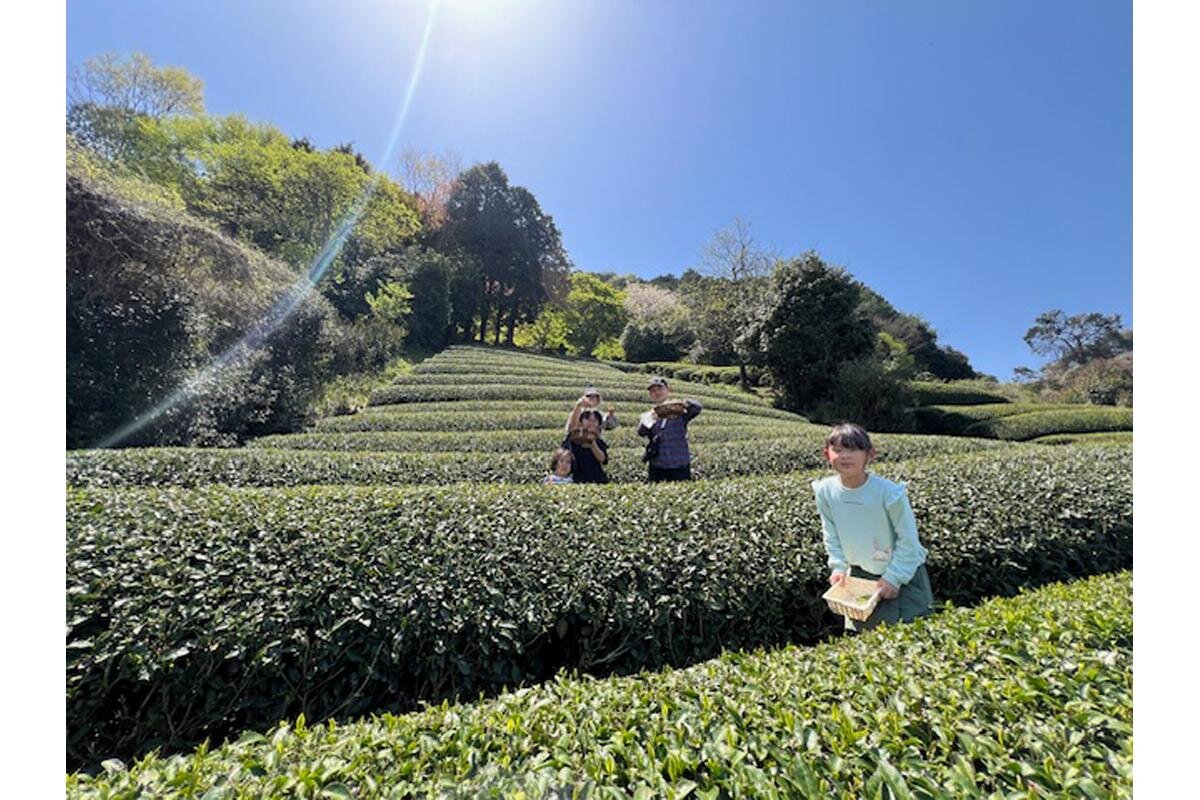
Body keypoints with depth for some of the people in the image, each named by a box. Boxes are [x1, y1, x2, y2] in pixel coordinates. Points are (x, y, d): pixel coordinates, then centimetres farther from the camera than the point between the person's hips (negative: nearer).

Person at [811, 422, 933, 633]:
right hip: (860, 574, 3)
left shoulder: (888, 492, -27)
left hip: (902, 573, -3)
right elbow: (831, 536, -2)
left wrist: (894, 577, -15)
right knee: (859, 634, 14)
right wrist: (838, 568, -8)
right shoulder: (825, 491, -16)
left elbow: (907, 539, -16)